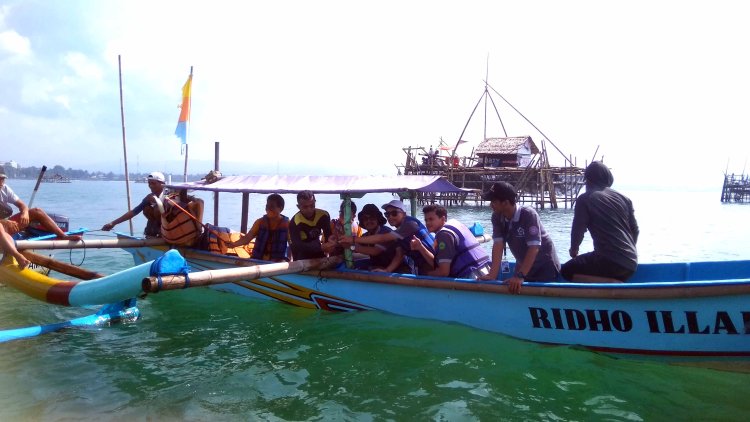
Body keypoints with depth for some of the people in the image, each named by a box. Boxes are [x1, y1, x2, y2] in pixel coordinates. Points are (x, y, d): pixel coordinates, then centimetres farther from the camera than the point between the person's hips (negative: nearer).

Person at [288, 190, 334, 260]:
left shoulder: (323, 215, -16)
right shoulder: (295, 222, -29)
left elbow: (328, 234, -10)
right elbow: (298, 245, -37)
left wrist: (328, 247, -35)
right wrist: (321, 247, -48)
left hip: (317, 251, 4)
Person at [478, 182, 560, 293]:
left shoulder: (528, 214, -28)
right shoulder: (497, 217, -11)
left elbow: (533, 247, -32)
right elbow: (498, 244, -18)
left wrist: (520, 276, -39)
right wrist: (493, 275, -28)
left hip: (545, 266, -5)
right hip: (523, 265, 5)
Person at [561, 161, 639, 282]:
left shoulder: (585, 199, -3)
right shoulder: (624, 198, 12)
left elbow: (578, 230, -3)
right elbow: (635, 230, 16)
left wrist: (573, 250, 16)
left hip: (610, 261, -7)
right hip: (631, 263, 7)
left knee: (567, 271, 4)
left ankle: (614, 284, -10)